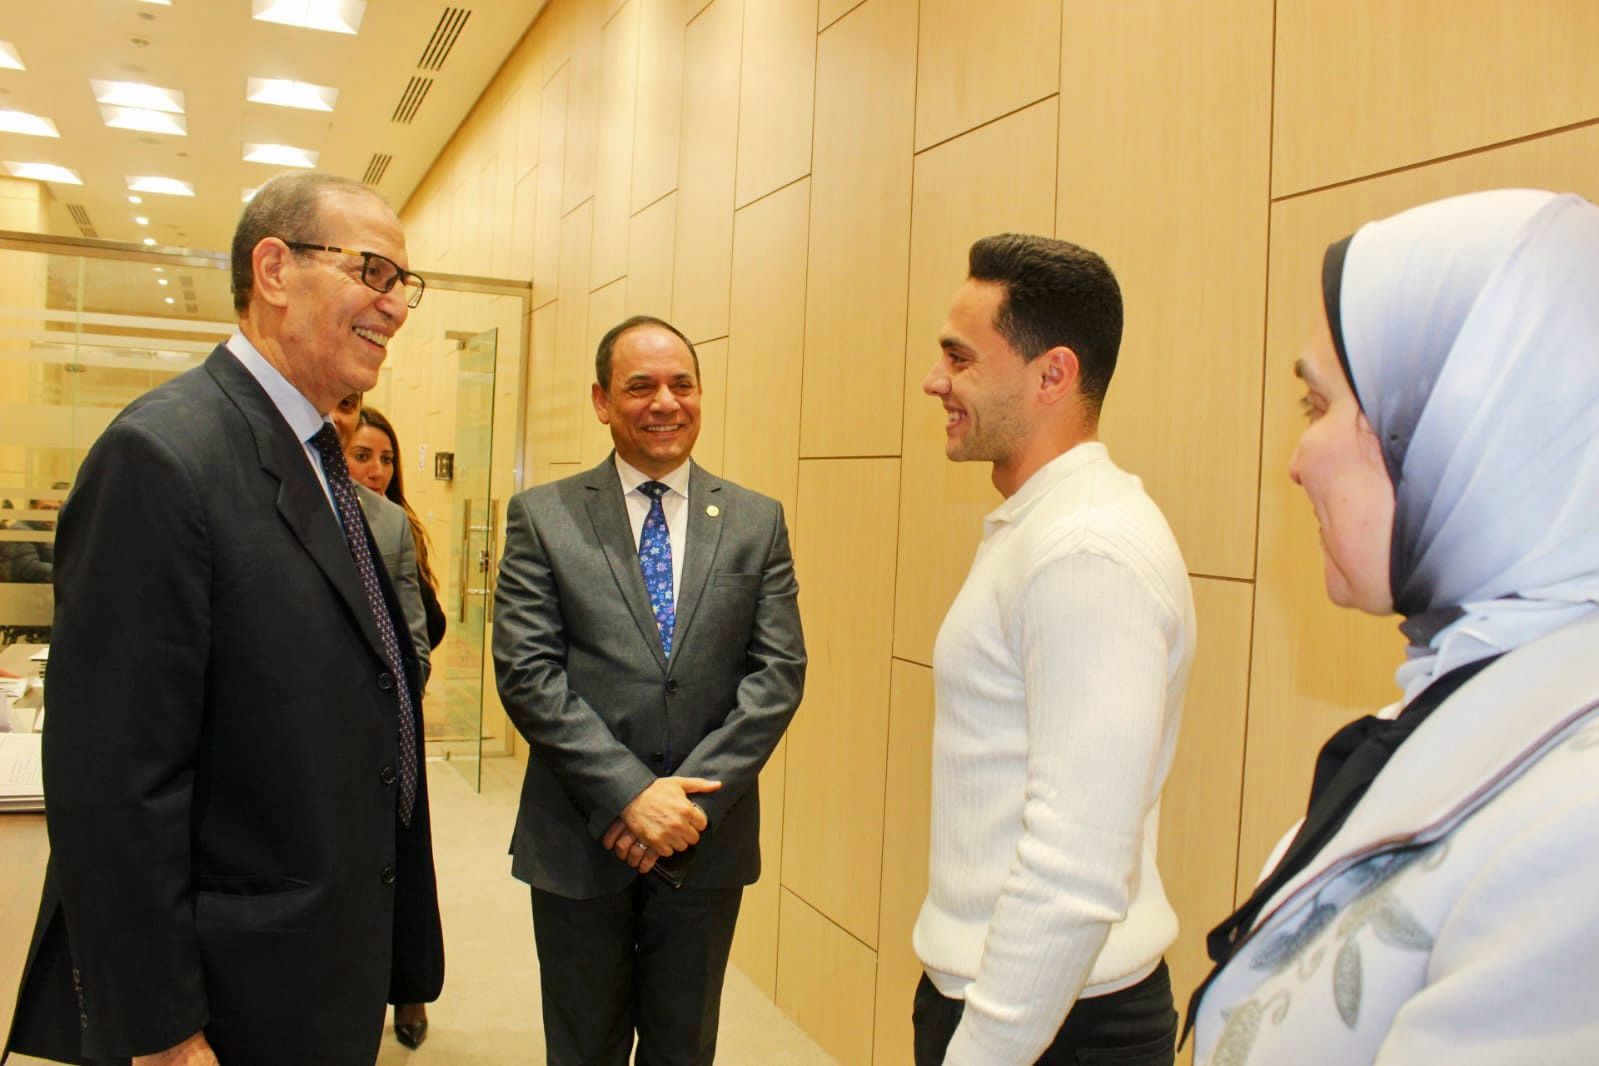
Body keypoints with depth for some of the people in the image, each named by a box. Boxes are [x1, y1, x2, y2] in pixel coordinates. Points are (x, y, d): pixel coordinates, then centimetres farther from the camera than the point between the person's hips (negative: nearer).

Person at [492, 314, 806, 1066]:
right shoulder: (542, 517, -2)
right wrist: (630, 793, -18)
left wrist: (691, 799, -14)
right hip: (580, 840, -1)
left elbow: (779, 672, -4)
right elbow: (527, 673, -9)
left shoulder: (757, 522, 3)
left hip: (708, 839, 1)